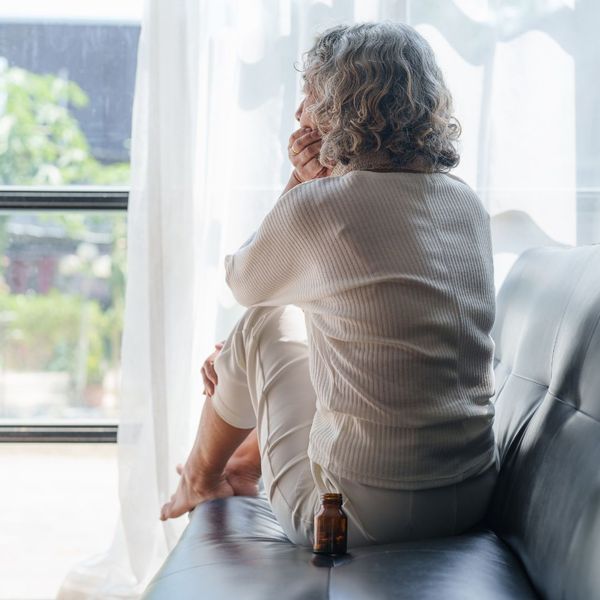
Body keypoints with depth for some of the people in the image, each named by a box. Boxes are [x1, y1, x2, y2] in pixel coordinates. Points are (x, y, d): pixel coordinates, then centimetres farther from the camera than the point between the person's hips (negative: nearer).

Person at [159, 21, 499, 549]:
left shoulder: (316, 206, -16)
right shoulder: (468, 203, 4)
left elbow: (243, 282, 5)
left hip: (361, 514, -6)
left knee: (263, 324, 18)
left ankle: (201, 475, 44)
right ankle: (245, 463, 48)